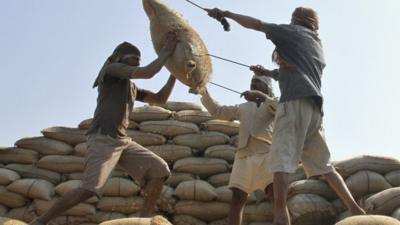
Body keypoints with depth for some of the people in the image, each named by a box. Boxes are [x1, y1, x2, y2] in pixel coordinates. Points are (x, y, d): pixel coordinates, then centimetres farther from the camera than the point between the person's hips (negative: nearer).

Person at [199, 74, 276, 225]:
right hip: (244, 156, 3)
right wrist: (204, 92, 16)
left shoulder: (274, 104, 19)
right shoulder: (243, 108, 28)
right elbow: (217, 111, 27)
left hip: (267, 154, -3)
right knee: (237, 199, -8)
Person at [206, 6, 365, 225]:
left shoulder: (293, 32, 12)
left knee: (281, 159, -15)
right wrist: (267, 73, 37)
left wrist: (226, 14, 18)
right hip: (314, 107, 7)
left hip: (295, 102, -7)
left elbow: (255, 24, 10)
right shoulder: (318, 48, 32)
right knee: (323, 164, 12)